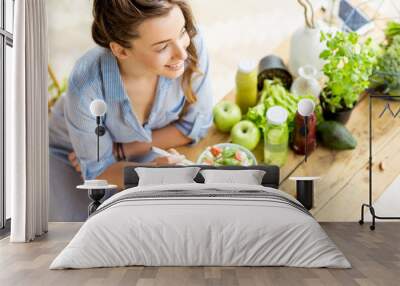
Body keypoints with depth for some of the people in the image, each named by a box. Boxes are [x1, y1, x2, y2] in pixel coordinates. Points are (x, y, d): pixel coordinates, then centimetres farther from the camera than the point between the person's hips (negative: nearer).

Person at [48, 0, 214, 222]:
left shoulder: (191, 42, -32)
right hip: (72, 153, -2)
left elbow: (195, 125, -16)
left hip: (141, 150, 2)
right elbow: (98, 169, -21)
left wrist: (119, 150, -21)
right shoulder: (86, 87, -38)